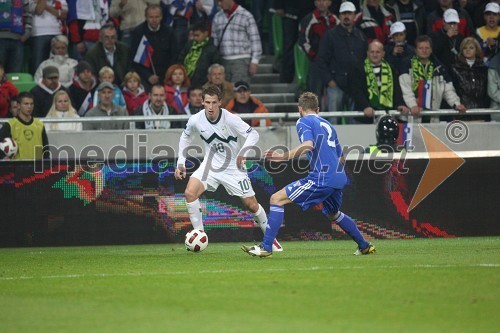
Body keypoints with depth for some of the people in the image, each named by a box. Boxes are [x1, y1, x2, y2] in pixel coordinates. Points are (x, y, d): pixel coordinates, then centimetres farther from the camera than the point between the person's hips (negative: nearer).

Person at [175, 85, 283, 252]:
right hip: (210, 165, 2)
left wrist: (243, 152, -37)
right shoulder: (195, 120, -12)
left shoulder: (230, 119, -22)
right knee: (190, 193, -20)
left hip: (233, 166, -2)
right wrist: (180, 163, 3)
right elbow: (185, 137, 9)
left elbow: (253, 134, -20)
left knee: (251, 204, 0)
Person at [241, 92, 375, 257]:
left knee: (277, 199, -6)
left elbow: (308, 145, -20)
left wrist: (283, 156, -19)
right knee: (334, 214, 34)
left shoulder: (303, 122, 1)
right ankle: (364, 246, 40)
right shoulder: (327, 124, 24)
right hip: (338, 178, 8)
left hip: (321, 178, -8)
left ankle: (266, 247, -13)